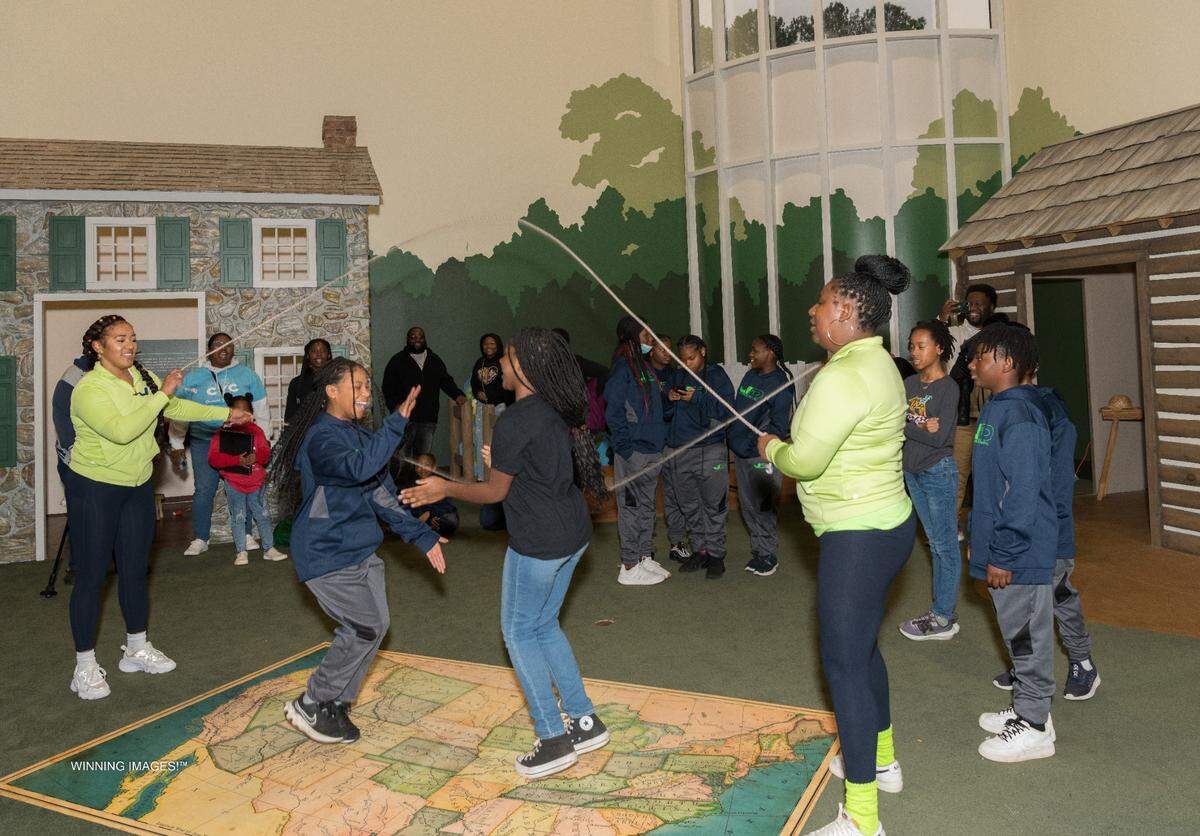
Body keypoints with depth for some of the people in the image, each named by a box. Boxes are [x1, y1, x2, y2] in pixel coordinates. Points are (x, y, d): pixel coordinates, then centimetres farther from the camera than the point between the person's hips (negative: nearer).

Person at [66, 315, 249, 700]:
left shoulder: (143, 376, 0)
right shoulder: (89, 389, -21)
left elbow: (176, 407, 13)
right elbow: (121, 430, -35)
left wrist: (226, 414, 13)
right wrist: (162, 393, -30)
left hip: (138, 487, 6)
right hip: (95, 490, -6)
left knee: (135, 570, 14)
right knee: (91, 576, 1)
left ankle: (137, 648, 28)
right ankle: (85, 665, 12)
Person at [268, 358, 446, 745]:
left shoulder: (359, 435, 11)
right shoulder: (322, 437, -18)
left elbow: (383, 494, 14)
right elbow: (359, 468, -39)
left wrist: (422, 536, 10)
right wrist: (396, 424, -40)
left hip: (358, 549, 9)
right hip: (325, 554, -9)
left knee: (375, 625, 6)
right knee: (367, 627, -8)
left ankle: (335, 706, 22)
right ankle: (310, 705, 9)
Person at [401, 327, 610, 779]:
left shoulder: (514, 422, -20)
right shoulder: (559, 411, 5)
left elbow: (495, 491, -10)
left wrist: (445, 489, 4)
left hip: (538, 543, -9)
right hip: (573, 534, 9)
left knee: (519, 633, 7)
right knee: (544, 626, 21)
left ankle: (553, 740, 13)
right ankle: (585, 721, 26)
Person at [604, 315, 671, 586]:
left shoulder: (645, 366, 15)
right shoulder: (623, 368, -12)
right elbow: (613, 412, -16)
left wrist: (669, 398, 1)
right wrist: (626, 448, -18)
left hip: (652, 450, 9)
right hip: (634, 452, -9)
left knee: (647, 505, 15)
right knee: (631, 505, -2)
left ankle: (645, 558, 26)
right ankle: (630, 568, 6)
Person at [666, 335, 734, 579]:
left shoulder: (717, 375, 0)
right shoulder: (677, 376, 12)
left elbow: (725, 409, -10)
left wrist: (697, 398, -15)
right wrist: (668, 397, -5)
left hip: (709, 450, -5)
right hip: (677, 450, 5)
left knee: (713, 505, 0)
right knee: (689, 506, 11)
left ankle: (716, 554, 10)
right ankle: (700, 550, 23)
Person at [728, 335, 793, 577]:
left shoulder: (782, 384, -13)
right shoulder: (750, 376, 10)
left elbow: (779, 427, -17)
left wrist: (752, 445, -23)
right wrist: (733, 439, 13)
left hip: (761, 456, -8)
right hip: (740, 453, 8)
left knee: (763, 507, -1)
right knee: (747, 505, 14)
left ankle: (768, 555, 12)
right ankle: (758, 550, 26)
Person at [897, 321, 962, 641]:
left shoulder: (948, 387, -11)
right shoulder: (909, 384, 7)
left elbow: (939, 437, -20)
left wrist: (904, 425, -11)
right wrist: (920, 427, -16)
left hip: (938, 473, -7)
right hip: (913, 473, 7)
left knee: (945, 546, 0)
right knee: (935, 543, 13)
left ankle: (943, 619, 6)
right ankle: (946, 610, 22)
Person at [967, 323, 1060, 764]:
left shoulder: (1019, 416, -20)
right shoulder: (996, 409, 11)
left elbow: (1023, 492, -24)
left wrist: (1002, 556, -21)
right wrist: (980, 541, 21)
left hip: (1020, 553, -10)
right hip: (1002, 547, 10)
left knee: (1027, 635, 3)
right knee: (1018, 634, 19)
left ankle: (1034, 727, 16)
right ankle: (1026, 710, 33)